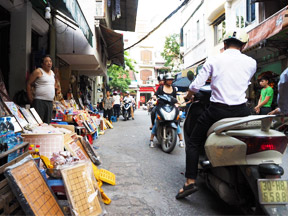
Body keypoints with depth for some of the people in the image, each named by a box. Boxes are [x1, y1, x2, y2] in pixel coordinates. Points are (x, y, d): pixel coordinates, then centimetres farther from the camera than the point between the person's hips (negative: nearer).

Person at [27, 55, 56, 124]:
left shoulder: (52, 73, 17)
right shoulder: (38, 71, -2)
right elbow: (29, 84, -3)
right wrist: (31, 100, -7)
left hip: (50, 102, 6)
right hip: (40, 101, -6)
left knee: (47, 123, 7)